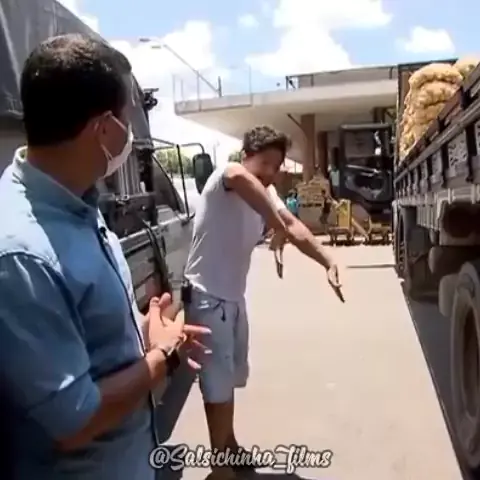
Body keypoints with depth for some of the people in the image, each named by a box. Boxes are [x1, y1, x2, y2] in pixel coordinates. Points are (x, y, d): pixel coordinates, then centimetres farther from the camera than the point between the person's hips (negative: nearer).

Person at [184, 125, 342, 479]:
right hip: (207, 297, -8)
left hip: (233, 297, 9)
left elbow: (293, 225, -10)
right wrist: (275, 223, -42)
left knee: (230, 378, 22)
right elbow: (240, 176, -44)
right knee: (219, 383, 1)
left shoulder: (265, 192, 5)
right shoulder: (223, 178, -18)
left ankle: (229, 445, 42)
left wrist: (328, 262, -23)